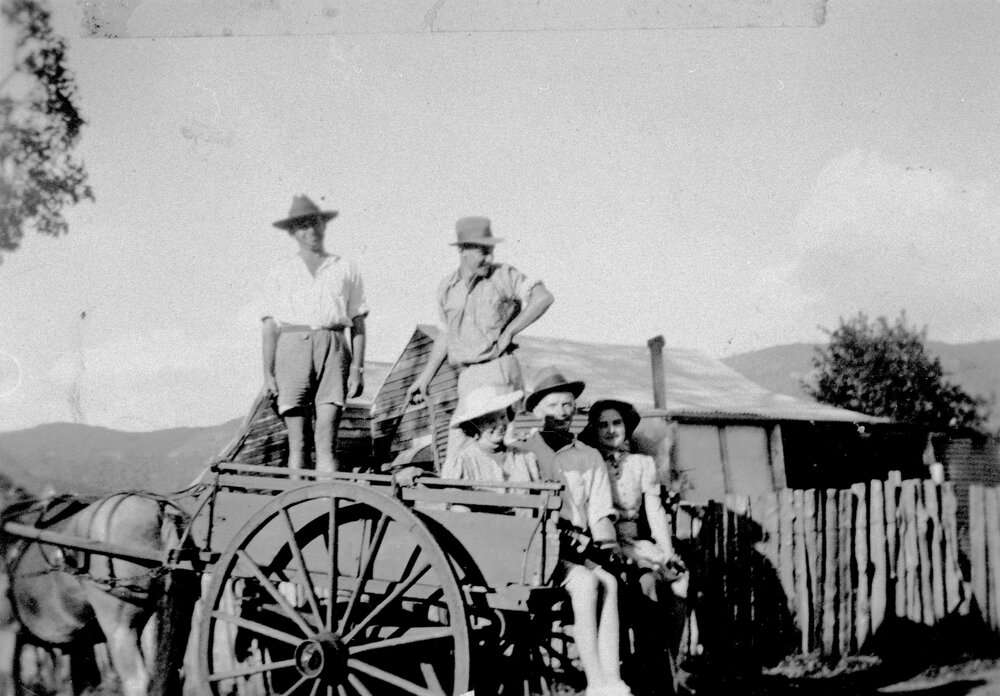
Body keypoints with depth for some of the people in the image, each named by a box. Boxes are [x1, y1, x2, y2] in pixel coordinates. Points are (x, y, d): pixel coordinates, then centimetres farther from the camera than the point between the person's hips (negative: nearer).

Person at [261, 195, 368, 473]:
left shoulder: (345, 270, 16)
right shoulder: (281, 272, 16)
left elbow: (358, 323, 12)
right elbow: (270, 325, 12)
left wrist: (357, 369, 2)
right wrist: (268, 372, 3)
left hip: (333, 348, 0)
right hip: (292, 348, 1)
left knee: (326, 441, -11)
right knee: (297, 444, -3)